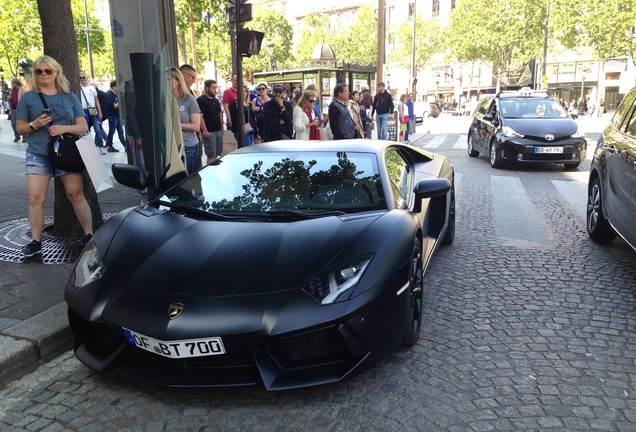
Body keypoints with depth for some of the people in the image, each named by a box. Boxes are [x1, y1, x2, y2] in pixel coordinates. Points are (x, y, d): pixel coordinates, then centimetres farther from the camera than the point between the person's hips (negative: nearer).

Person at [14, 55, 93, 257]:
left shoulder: (70, 97, 8)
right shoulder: (28, 98, 6)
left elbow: (83, 127, 3)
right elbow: (20, 128, 7)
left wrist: (64, 128, -15)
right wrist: (34, 124, -15)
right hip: (38, 155, 0)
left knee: (77, 196, 0)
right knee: (35, 198, -6)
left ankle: (89, 235, 10)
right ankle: (36, 241, 4)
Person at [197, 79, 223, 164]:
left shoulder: (216, 100, 16)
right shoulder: (201, 100, -9)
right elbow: (200, 116, -16)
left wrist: (222, 128, 15)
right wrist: (204, 131, -21)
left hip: (219, 131, 8)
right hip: (209, 132, -8)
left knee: (217, 155, 11)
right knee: (211, 155, -7)